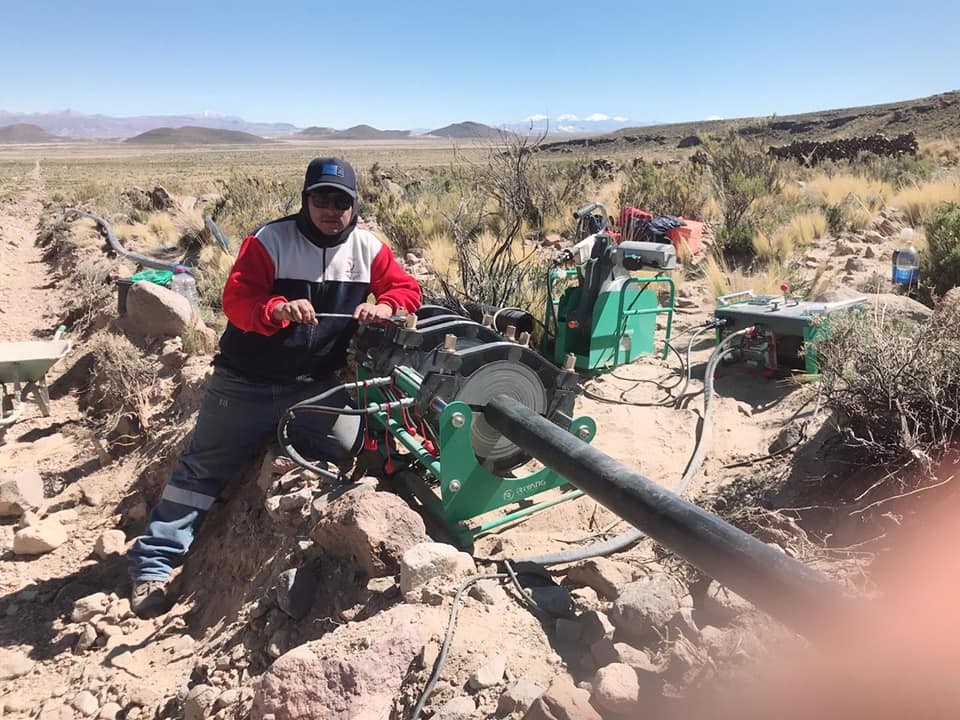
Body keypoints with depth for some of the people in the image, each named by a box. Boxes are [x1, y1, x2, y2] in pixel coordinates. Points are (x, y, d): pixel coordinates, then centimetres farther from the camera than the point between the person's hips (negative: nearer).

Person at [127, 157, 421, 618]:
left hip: (316, 385, 3)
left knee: (354, 448, -12)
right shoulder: (270, 240, -10)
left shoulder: (367, 248, 1)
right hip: (246, 383, -2)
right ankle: (153, 565, 11)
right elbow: (236, 299, -16)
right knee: (203, 467, 2)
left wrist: (385, 306, -22)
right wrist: (277, 308, -37)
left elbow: (406, 287, 2)